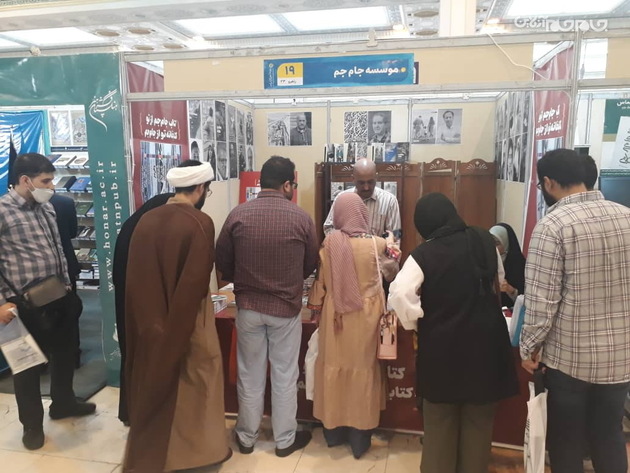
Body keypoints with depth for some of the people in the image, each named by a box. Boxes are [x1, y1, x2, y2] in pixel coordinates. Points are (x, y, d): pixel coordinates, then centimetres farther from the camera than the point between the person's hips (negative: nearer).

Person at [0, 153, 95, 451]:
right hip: (25, 303, -6)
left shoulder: (46, 208, 9)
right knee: (29, 364, 11)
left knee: (65, 353, 20)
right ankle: (32, 423, 30)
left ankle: (63, 403, 43)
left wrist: (68, 286, 14)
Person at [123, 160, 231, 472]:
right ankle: (199, 447, 28)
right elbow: (199, 279, -18)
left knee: (155, 381, 20)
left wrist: (148, 315, 12)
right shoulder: (200, 223, -18)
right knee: (195, 380, 13)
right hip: (187, 320, -5)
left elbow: (134, 275, 2)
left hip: (152, 319, 6)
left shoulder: (146, 220, -2)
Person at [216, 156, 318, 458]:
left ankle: (246, 437, 31)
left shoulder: (238, 215, -9)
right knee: (284, 376, 13)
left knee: (250, 375, 16)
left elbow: (222, 263, 0)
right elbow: (311, 265, 2)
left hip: (248, 306, 1)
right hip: (287, 308, -1)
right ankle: (285, 440, 28)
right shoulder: (301, 218, -10)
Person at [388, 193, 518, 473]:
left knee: (440, 421, 16)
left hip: (442, 346, -2)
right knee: (478, 421, 18)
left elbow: (398, 294, -25)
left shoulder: (423, 254, -14)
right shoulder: (485, 240, -1)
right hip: (486, 341, 3)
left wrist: (415, 322, -9)